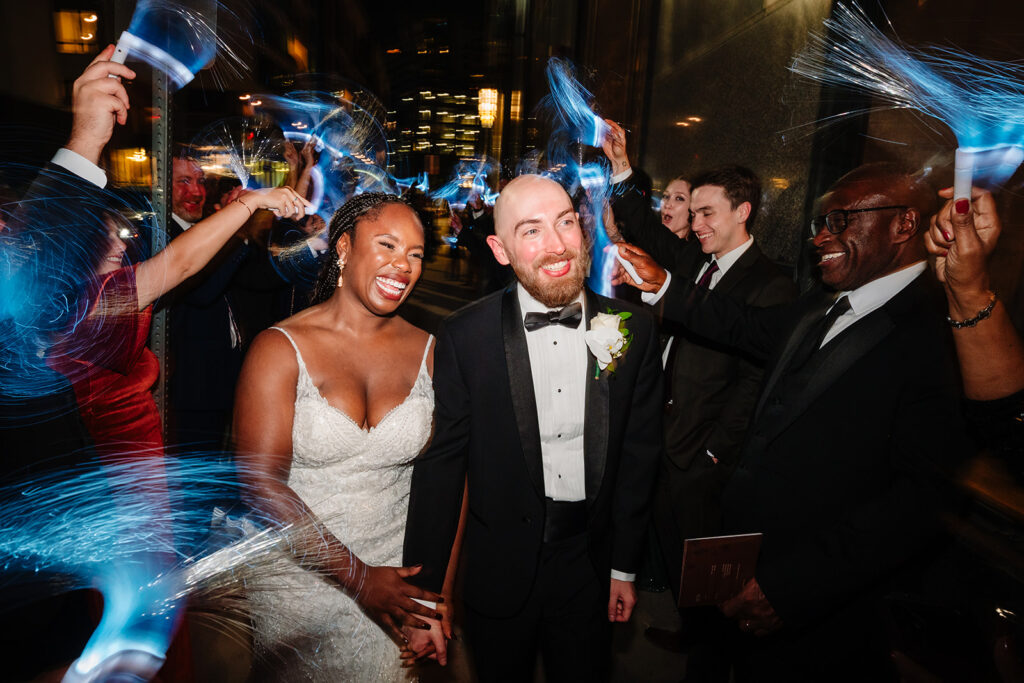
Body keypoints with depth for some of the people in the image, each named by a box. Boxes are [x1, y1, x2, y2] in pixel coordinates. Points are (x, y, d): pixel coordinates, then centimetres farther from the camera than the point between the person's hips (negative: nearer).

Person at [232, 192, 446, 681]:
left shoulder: (429, 352, -3)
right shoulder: (280, 349, -12)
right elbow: (261, 484, -17)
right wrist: (358, 577, -17)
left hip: (400, 579, 3)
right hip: (300, 579, -2)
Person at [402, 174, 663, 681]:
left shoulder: (633, 329, -8)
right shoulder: (464, 336, -14)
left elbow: (638, 453, 0)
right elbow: (440, 462, -10)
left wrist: (624, 567, 5)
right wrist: (425, 589, -8)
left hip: (590, 567, 2)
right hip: (500, 572, -1)